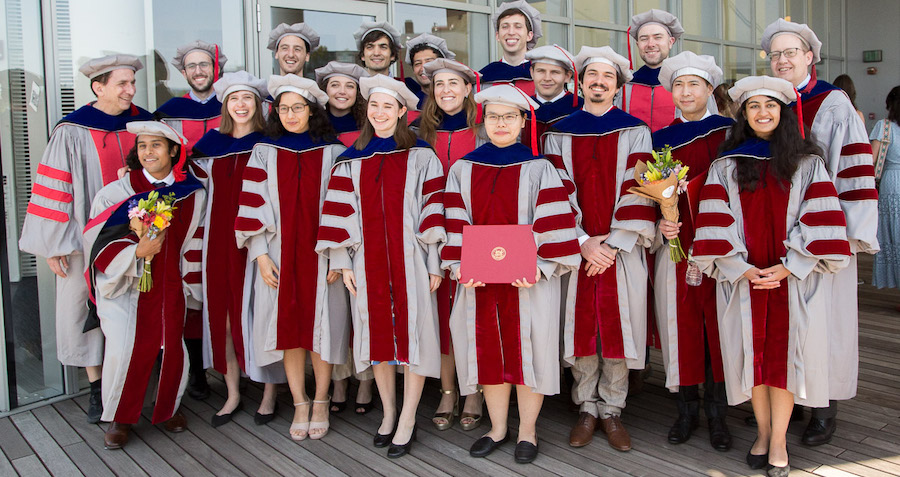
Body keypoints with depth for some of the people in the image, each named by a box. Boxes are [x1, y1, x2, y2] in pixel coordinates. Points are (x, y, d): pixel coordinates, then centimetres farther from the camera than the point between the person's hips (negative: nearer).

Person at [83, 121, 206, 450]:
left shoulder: (193, 194, 4)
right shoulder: (116, 192, -3)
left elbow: (194, 247, 12)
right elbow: (100, 243, -5)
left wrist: (191, 289, 12)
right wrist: (137, 251, -21)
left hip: (171, 289, 2)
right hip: (127, 287, -2)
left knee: (172, 349, 0)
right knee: (124, 350, -13)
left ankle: (168, 408, 27)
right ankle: (119, 418, 11)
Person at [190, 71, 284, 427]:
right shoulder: (212, 143, 12)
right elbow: (202, 185, 19)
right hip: (220, 237, 4)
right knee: (222, 312, 6)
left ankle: (269, 393, 13)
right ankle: (233, 394, 19)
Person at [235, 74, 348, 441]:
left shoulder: (333, 152, 4)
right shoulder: (265, 152, 6)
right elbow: (253, 204, 3)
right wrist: (260, 254, -5)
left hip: (321, 254, -1)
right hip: (279, 254, 1)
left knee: (320, 325, 1)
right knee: (289, 327, 3)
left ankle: (321, 402, 15)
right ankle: (300, 404, 15)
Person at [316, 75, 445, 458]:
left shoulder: (421, 157, 1)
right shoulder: (352, 160, 10)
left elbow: (432, 211, -2)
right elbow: (340, 211, 8)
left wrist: (434, 264, -7)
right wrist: (343, 261, 1)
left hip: (409, 260, -3)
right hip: (368, 261, 3)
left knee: (412, 332, -1)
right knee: (377, 332, 8)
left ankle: (407, 421, 10)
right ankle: (389, 413, 24)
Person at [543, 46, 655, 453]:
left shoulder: (635, 130, 4)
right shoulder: (559, 133, 7)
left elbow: (638, 190, -4)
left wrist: (614, 243, -12)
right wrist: (583, 242, -10)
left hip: (621, 248, -1)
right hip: (575, 247, 1)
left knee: (619, 328, 3)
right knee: (580, 328, 4)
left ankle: (612, 411, 17)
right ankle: (587, 409, 19)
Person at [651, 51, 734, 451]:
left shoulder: (730, 133, 5)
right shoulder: (661, 139, 10)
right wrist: (660, 224, -10)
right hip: (676, 246, 2)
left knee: (718, 324, 2)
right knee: (681, 326, 4)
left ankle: (717, 413, 16)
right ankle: (687, 409, 20)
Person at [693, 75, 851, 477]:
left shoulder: (807, 163, 5)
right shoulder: (726, 165, 6)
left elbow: (820, 220, -3)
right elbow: (716, 225, -2)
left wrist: (789, 267, -12)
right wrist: (742, 269, -12)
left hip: (794, 278, -1)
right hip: (744, 277, 1)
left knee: (784, 352, 1)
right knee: (752, 352, 5)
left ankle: (778, 441, 11)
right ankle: (763, 432, 21)